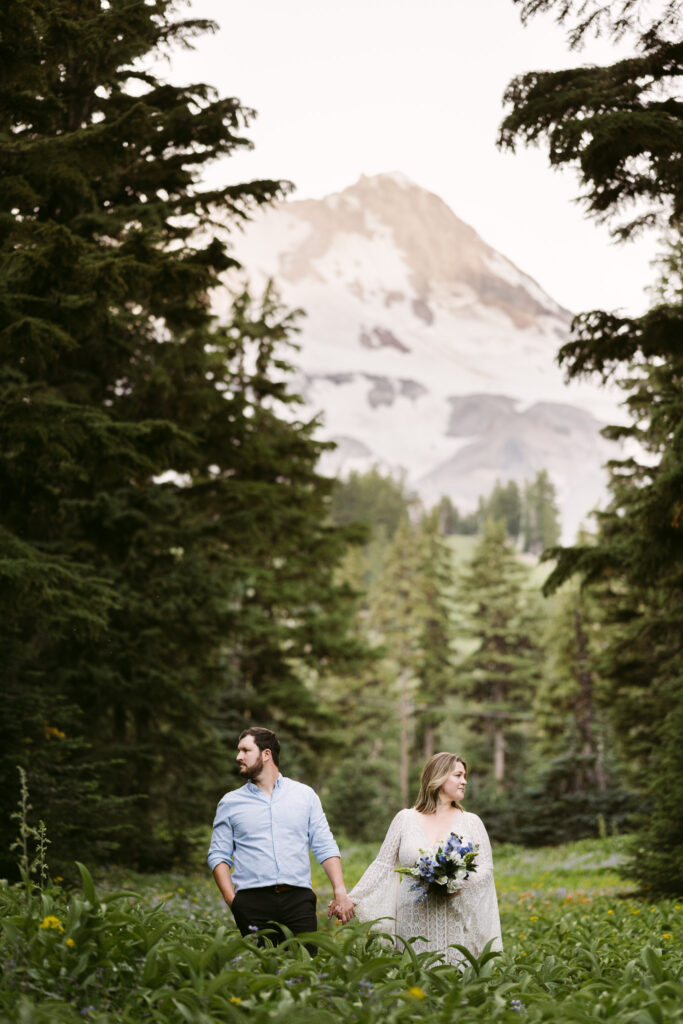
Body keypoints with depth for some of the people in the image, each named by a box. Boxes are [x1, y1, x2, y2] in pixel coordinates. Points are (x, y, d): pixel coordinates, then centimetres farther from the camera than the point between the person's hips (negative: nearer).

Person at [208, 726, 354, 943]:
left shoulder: (305, 795, 12)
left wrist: (340, 892, -2)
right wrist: (232, 900, -5)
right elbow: (219, 856, 9)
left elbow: (325, 847, 10)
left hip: (298, 899, 0)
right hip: (252, 901, 0)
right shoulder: (230, 803, 12)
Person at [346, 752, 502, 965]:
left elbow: (486, 868, 6)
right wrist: (351, 898, -1)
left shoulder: (471, 822, 10)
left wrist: (460, 884, -14)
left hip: (456, 924, 0)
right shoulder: (405, 819, 8)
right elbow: (383, 865, 8)